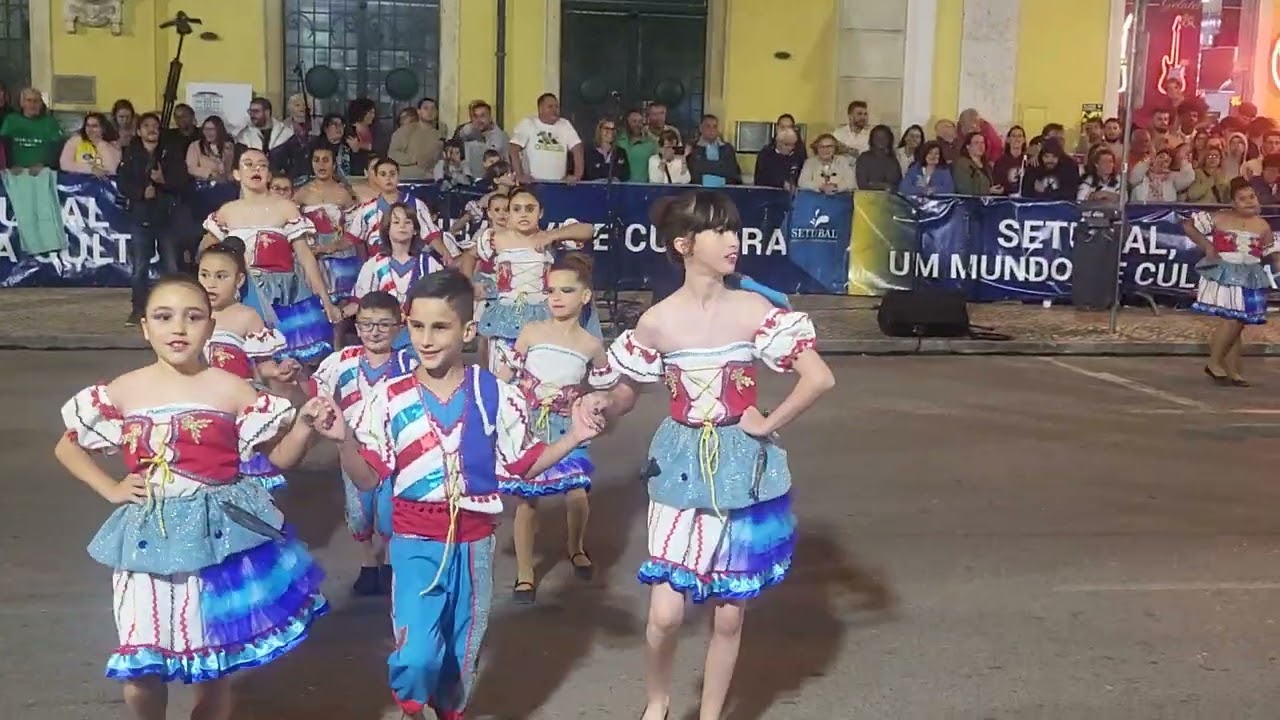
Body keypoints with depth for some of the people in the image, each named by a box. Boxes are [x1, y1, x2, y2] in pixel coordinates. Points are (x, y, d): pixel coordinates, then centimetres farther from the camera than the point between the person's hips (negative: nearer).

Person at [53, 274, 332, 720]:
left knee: (215, 665, 8)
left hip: (218, 536, -1)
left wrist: (304, 424, -18)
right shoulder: (123, 392, 1)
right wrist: (111, 490, 4)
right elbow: (67, 447, 15)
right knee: (141, 672, 2)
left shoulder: (231, 390, -4)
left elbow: (280, 457, 1)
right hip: (149, 538, 1)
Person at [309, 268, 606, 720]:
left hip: (473, 542, 2)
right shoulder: (390, 398, -6)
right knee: (417, 656, -14)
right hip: (415, 542, -1)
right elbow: (367, 479, -4)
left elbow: (526, 465, 3)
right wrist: (344, 440, -22)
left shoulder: (496, 395, -6)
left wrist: (574, 437, -11)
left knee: (463, 652, 15)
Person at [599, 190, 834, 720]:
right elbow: (622, 399, 4)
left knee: (728, 615, 9)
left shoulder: (753, 310, -8)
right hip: (683, 469, 0)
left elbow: (820, 378, -13)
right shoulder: (657, 322, -6)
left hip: (742, 467, 0)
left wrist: (768, 425, -10)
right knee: (665, 612, -5)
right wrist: (593, 412, -16)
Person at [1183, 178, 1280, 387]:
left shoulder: (1263, 226, 6)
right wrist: (1207, 246, -12)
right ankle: (1214, 363, 2)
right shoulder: (1220, 219, -6)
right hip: (1224, 276, -5)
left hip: (1249, 279, 5)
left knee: (1238, 324, 8)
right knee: (1231, 321, -14)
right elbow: (1188, 225, -6)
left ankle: (1233, 371, 14)